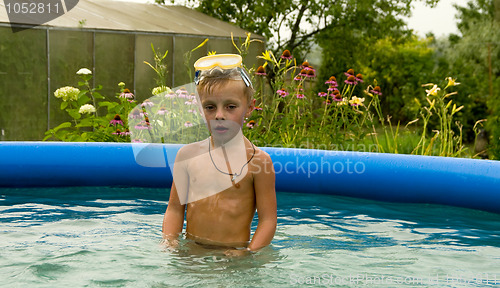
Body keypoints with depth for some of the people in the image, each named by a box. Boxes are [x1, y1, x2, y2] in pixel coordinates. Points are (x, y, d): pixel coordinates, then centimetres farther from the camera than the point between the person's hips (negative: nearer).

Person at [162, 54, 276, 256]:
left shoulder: (257, 160, -5)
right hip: (191, 251, 3)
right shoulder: (188, 154, 6)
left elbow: (268, 218, -5)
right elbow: (175, 208, 10)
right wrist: (169, 242, -5)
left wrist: (249, 253, -17)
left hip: (234, 252, -2)